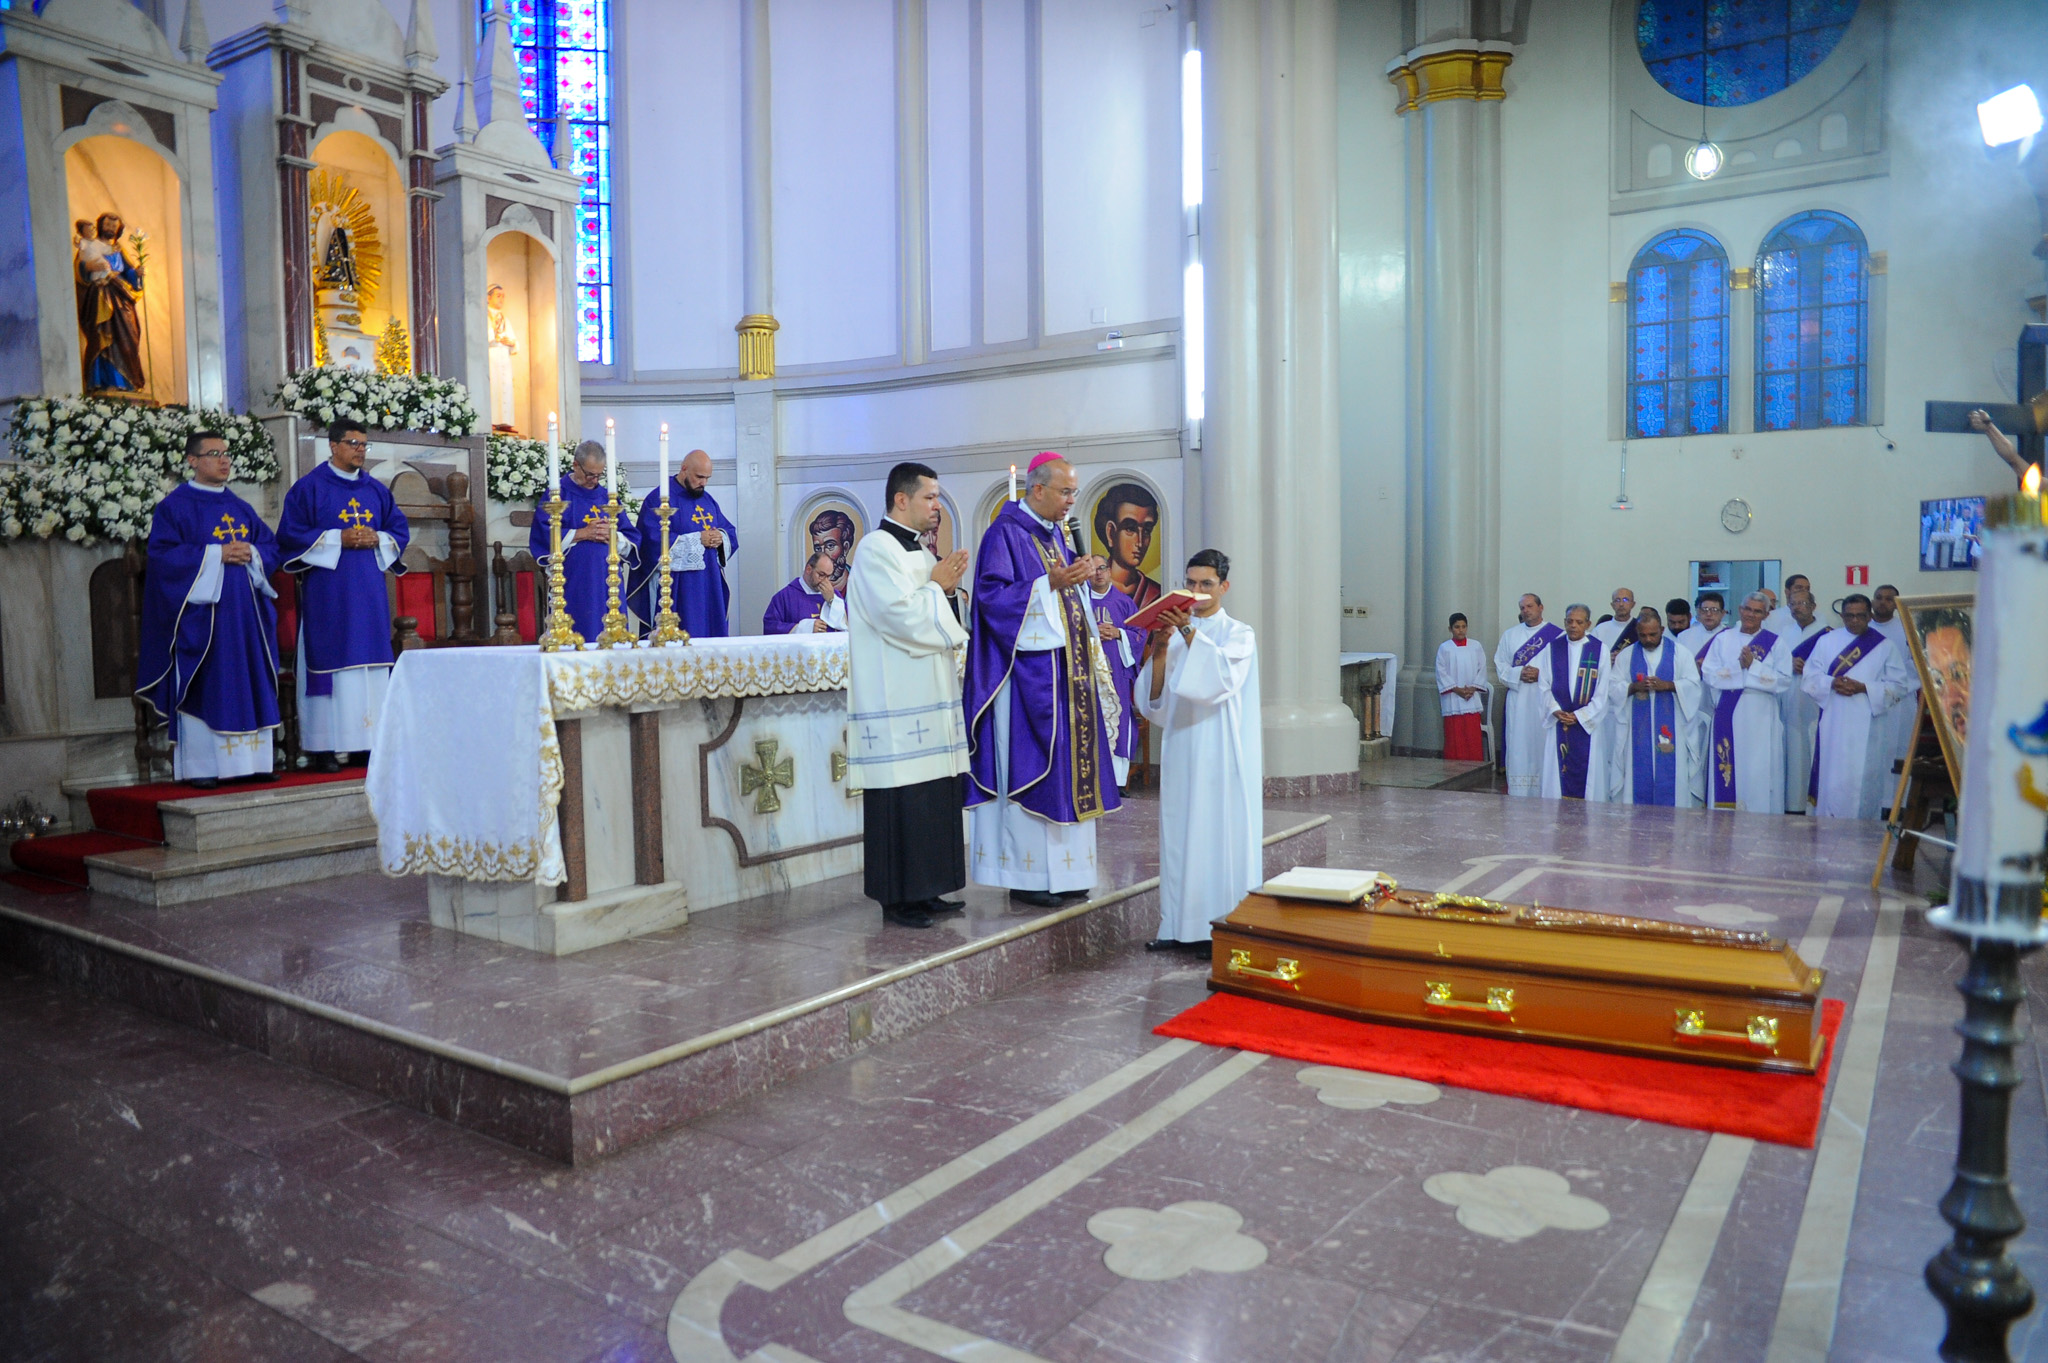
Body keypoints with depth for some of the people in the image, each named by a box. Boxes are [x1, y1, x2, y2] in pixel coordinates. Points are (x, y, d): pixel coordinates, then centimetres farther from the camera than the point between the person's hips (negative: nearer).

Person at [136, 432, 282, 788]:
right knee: (203, 688, -5)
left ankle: (251, 760, 9)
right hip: (200, 611, -6)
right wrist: (216, 554, -15)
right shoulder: (174, 506, 0)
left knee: (249, 685, 5)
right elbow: (163, 554, -9)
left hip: (244, 612, 6)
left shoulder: (241, 508, 17)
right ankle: (201, 767, -1)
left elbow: (272, 545, 15)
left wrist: (252, 553, -6)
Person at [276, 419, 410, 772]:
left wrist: (377, 539, -5)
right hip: (327, 592, -5)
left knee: (371, 664, 3)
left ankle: (365, 743, 7)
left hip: (369, 593, 5)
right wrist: (337, 539, -14)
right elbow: (290, 535, -4)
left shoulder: (377, 490, 15)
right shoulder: (309, 488, 1)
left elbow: (400, 530, 15)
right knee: (330, 663, -6)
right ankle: (325, 747, -4)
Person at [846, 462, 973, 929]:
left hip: (928, 696, 9)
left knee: (933, 795, 9)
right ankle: (898, 898, 2)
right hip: (897, 701, -9)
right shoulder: (876, 549, -10)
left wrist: (947, 588, 5)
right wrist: (937, 585, -6)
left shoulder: (919, 552, 19)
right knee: (902, 798, -6)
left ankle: (924, 890, 17)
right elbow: (900, 615, -20)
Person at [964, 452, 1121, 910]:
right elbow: (992, 596, -18)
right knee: (1028, 767, -5)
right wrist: (1050, 584, -23)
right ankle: (1026, 876, 2)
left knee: (1069, 765, 9)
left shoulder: (1056, 534, 17)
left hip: (1066, 670, 9)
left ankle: (1061, 869, 17)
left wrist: (1079, 577, 5)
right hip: (1028, 672, -9)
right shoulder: (1005, 534, -9)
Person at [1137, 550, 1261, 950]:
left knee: (1221, 832, -4)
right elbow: (1155, 699, 3)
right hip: (1181, 749, 4)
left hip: (1221, 753, -4)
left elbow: (1223, 674, -20)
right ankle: (1180, 925, 12)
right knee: (1178, 832, 5)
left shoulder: (1239, 635, 2)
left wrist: (1189, 632, -26)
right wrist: (1159, 650, -9)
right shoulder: (1175, 636, 11)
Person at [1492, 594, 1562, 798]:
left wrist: (1541, 674, -15)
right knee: (1518, 746, -1)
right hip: (1518, 701, 2)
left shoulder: (1557, 635, 4)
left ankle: (1542, 795, 2)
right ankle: (1517, 795, 2)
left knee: (1542, 747, -3)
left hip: (1544, 700, -2)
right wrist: (1518, 673, -8)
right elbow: (1500, 664, 10)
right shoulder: (1510, 634, 15)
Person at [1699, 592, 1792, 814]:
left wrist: (1753, 666, -13)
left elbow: (1784, 681, -5)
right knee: (1725, 769, 1)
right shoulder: (1723, 639, 11)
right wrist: (1738, 666, -11)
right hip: (1727, 717, 2)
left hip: (1760, 720, -2)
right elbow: (1708, 673, 1)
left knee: (1759, 773, -2)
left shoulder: (1777, 643, 5)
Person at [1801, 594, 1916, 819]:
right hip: (1833, 725, 1)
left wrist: (1863, 688, -13)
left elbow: (1900, 685, 0)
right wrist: (1832, 683, -15)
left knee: (1862, 779, -2)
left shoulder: (1885, 646, 4)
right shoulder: (1827, 641, 8)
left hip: (1866, 727, -1)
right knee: (1831, 775, 0)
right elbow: (1809, 678, 5)